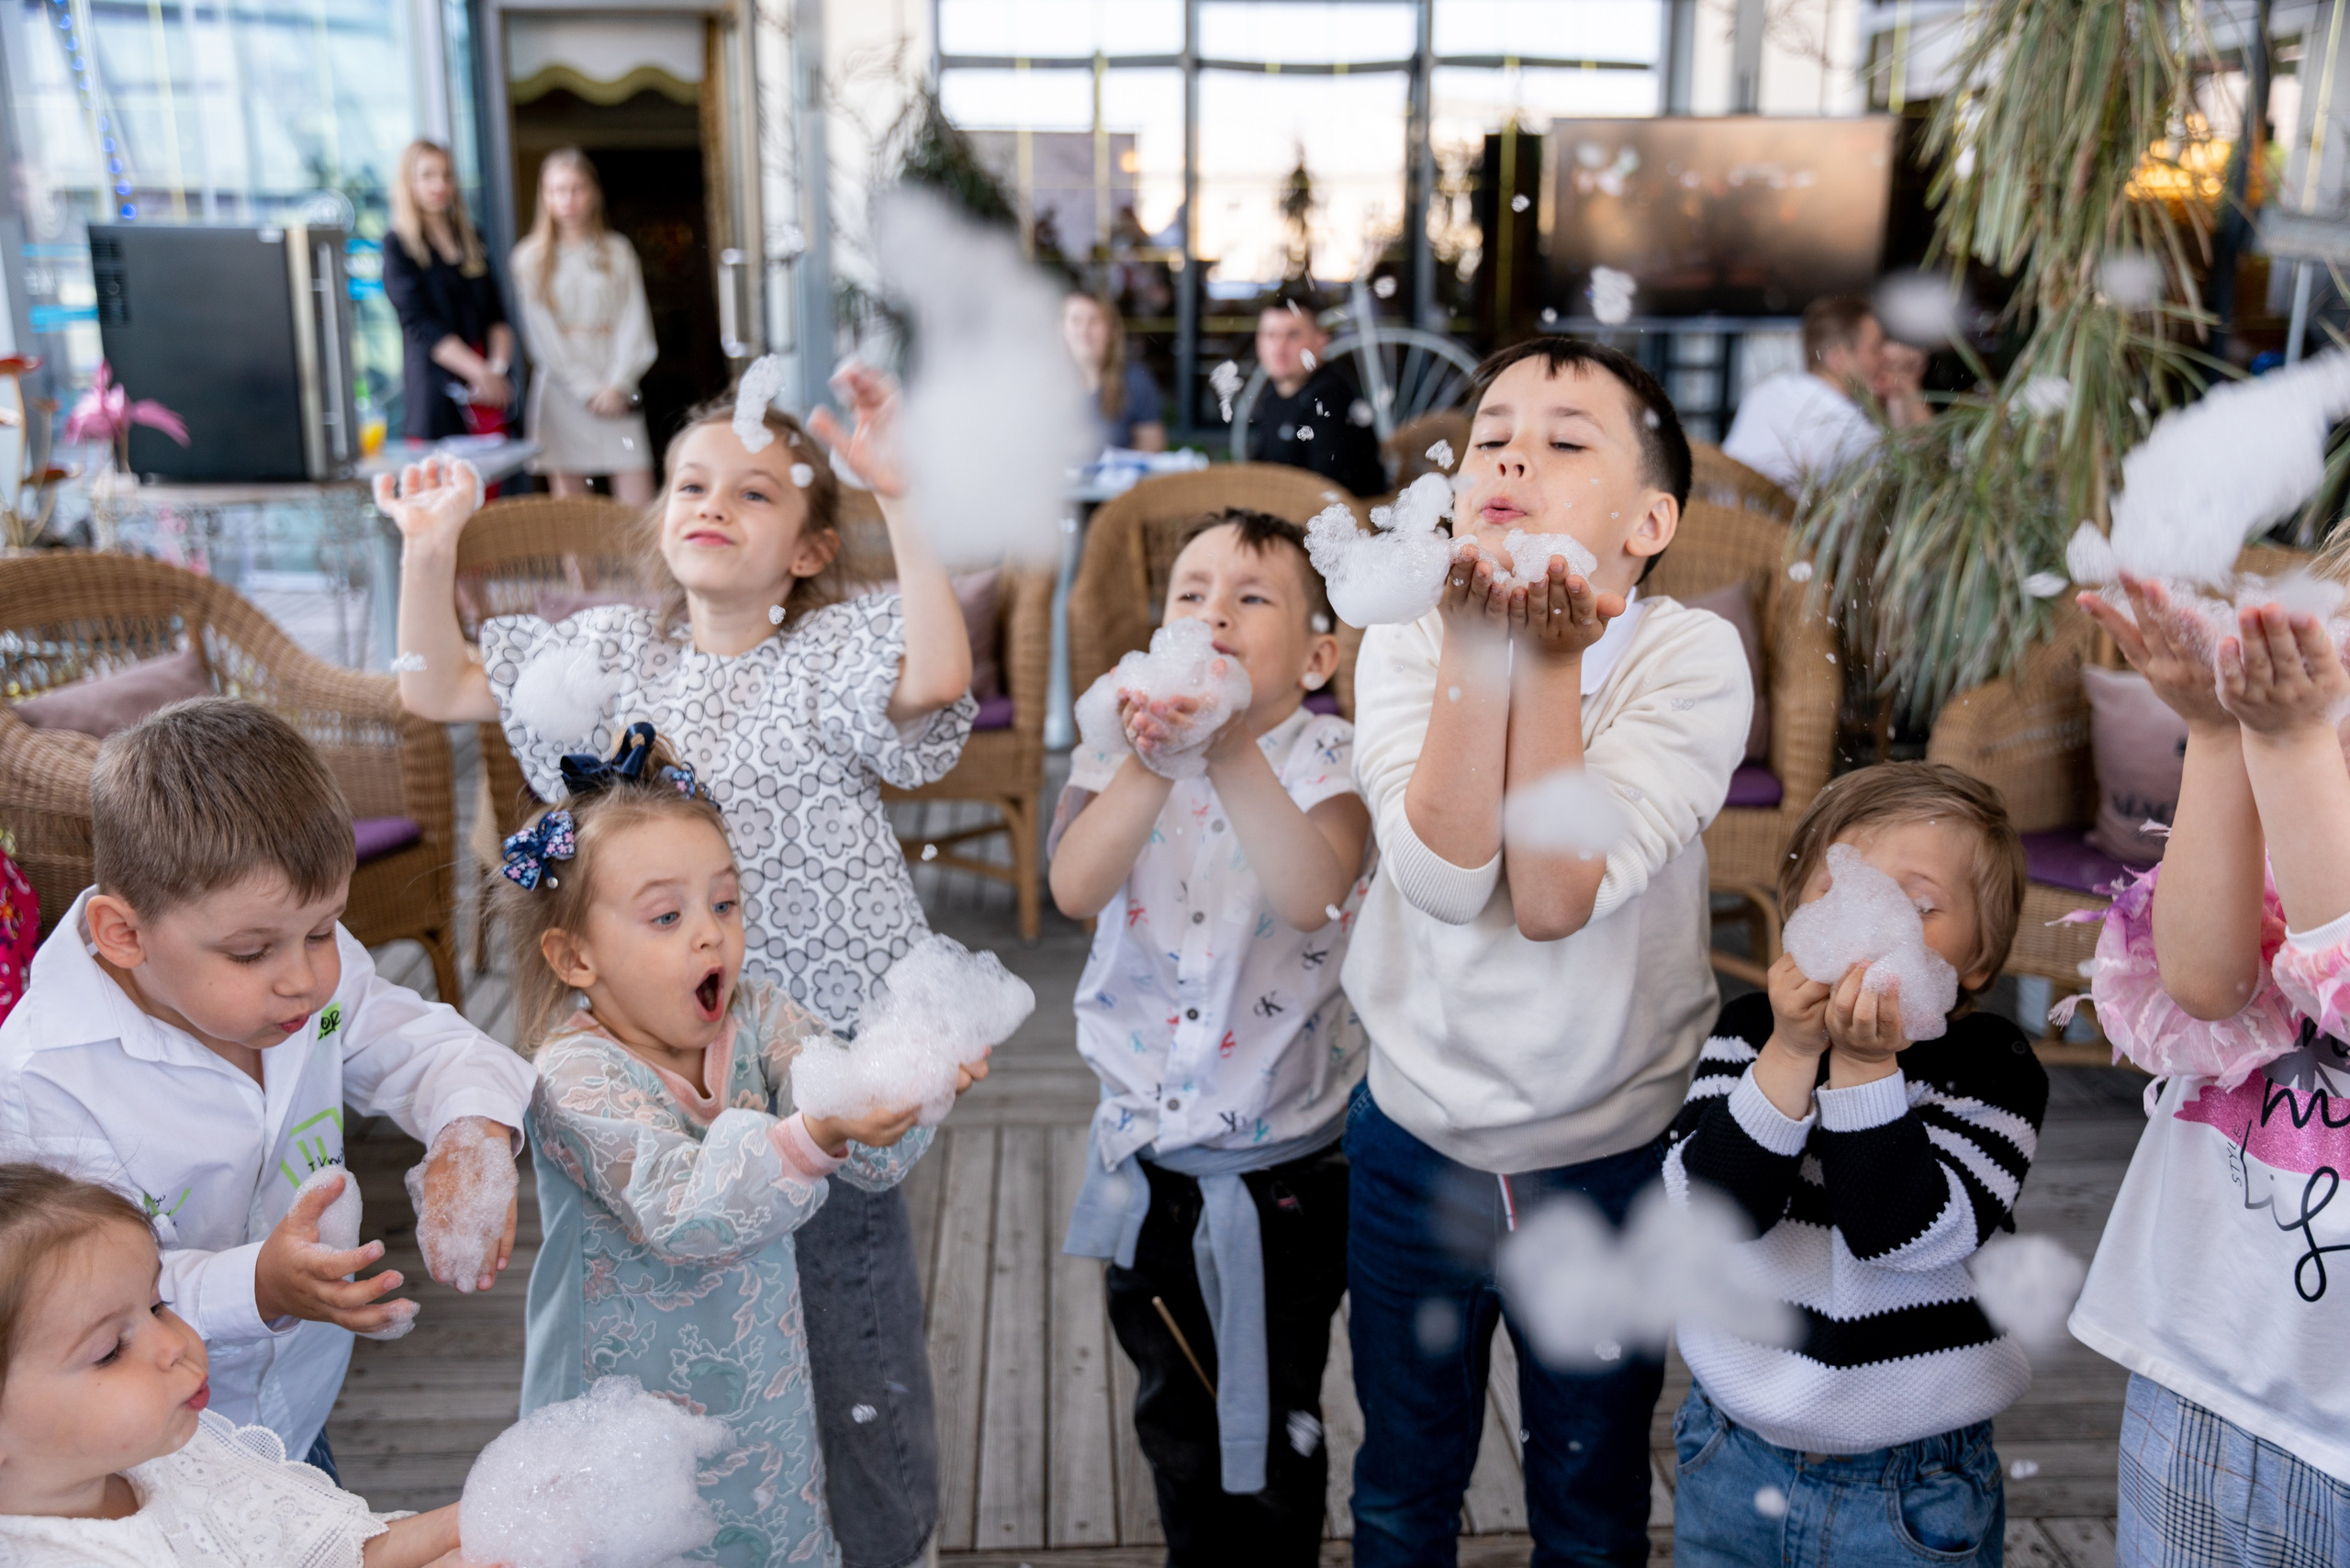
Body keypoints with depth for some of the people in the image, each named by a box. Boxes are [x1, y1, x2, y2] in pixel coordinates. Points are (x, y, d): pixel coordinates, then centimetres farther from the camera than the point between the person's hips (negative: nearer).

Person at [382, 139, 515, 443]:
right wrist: (479, 371, -18)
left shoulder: (471, 238, 16)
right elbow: (419, 325, -9)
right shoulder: (399, 245, 1)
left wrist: (498, 365, -7)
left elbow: (496, 312, 12)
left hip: (488, 385, 5)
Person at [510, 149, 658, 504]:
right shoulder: (530, 257, 5)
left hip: (615, 392, 1)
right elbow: (542, 333, -1)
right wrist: (588, 389, -9)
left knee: (641, 509, -7)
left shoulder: (618, 252, 10)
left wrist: (617, 385, -9)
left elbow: (634, 323, 4)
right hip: (563, 391, -1)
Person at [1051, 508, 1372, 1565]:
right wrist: (1151, 763, -41)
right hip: (1149, 1155, 3)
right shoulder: (1120, 749, -6)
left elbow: (1313, 894, -34)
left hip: (1286, 1160, -3)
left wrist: (1228, 747, -44)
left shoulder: (1325, 760, -13)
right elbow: (1074, 888, -26)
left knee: (1276, 1433, 14)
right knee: (1174, 1420, 23)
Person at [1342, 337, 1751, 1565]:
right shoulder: (1406, 640, -11)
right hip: (1415, 1136, 1)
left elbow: (1559, 898, -26)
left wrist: (1551, 659, -29)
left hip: (1611, 1154, -1)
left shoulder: (1689, 656, -16)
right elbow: (1445, 877, -26)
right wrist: (1480, 645, -31)